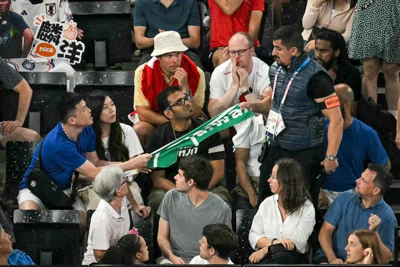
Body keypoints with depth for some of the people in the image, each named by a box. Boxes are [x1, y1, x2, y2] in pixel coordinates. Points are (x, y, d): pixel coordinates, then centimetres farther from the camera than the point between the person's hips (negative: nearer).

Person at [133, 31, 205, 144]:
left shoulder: (196, 73, -15)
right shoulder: (143, 72, -16)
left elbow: (195, 116, -17)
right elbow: (142, 113, -17)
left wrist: (185, 88, -31)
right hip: (154, 124, -1)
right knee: (139, 129, -31)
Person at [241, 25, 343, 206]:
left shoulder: (315, 77, -20)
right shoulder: (276, 69, 4)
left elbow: (336, 120, -19)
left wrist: (331, 157, -20)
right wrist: (254, 106, 2)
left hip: (304, 155, -7)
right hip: (276, 149, 7)